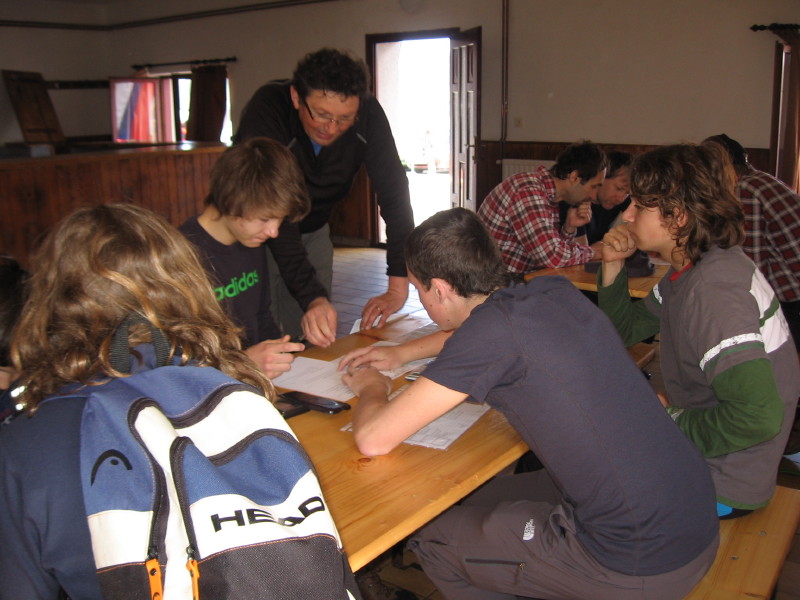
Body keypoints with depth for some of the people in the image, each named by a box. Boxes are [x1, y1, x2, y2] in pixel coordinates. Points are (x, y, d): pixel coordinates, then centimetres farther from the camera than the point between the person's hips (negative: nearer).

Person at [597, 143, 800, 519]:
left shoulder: (713, 289, -29)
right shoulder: (689, 270, 1)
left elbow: (758, 416, -36)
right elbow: (625, 330, 13)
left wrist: (671, 422, -20)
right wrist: (613, 265, -3)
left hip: (723, 487, -8)